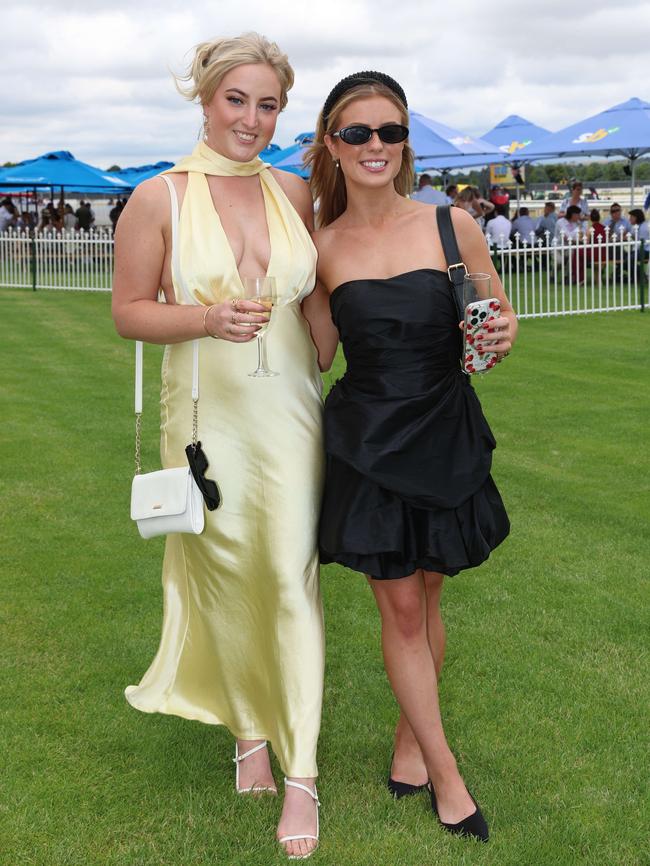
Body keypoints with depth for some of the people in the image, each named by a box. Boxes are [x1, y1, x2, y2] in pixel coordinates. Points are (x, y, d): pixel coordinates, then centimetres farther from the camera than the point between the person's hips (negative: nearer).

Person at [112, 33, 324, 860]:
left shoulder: (296, 194, 5)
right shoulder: (159, 198, -4)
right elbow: (128, 311, -2)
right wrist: (205, 318, -18)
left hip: (288, 413, 1)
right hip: (207, 418, -1)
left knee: (290, 578, -2)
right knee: (225, 578, 10)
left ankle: (300, 772, 7)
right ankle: (249, 728, 34)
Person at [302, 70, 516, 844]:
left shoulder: (451, 226, -5)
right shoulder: (321, 249, -2)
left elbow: (501, 317, 5)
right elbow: (316, 358, 7)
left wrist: (501, 337, -18)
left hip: (445, 438, 0)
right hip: (366, 445, 0)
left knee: (423, 599, 14)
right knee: (399, 607, 5)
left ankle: (410, 736, 37)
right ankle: (445, 773, 20)